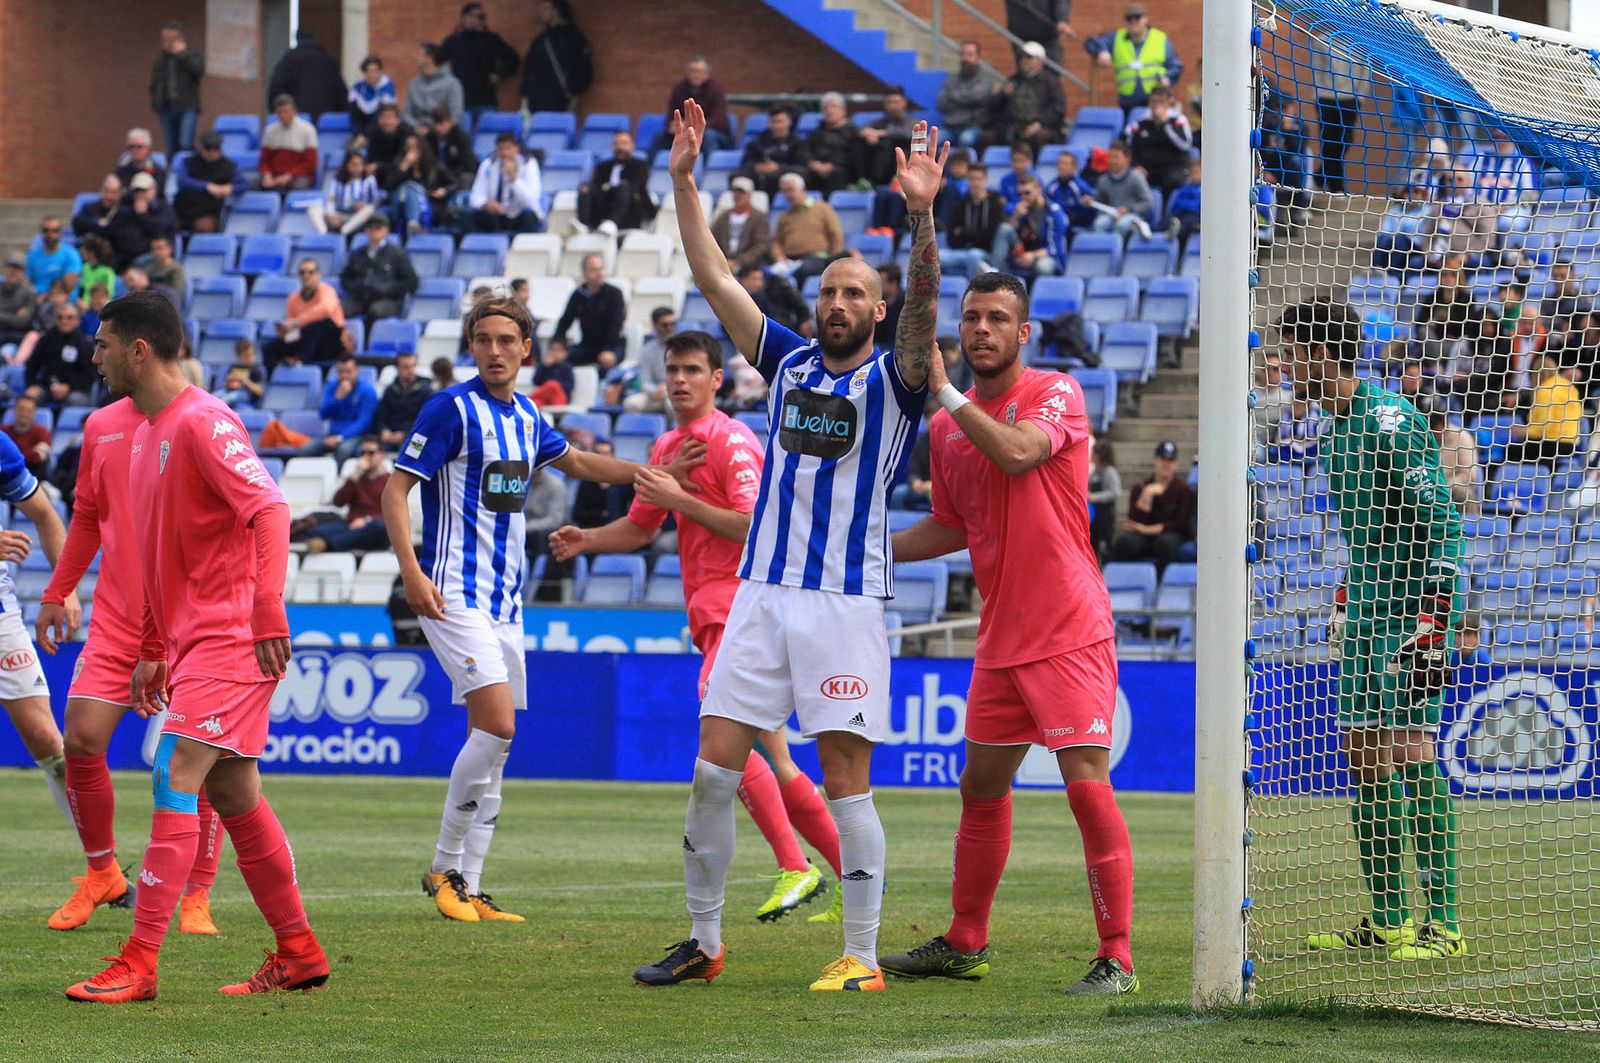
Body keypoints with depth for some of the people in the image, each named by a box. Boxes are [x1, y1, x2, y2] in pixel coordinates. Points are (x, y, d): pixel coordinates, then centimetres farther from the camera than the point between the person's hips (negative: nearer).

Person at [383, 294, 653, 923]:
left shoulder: (526, 416, 13)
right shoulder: (452, 409, -9)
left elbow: (573, 462, 32)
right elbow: (396, 488, -11)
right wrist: (412, 572, -23)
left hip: (505, 599, 8)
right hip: (454, 595, -8)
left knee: (491, 741, 6)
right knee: (497, 724, -20)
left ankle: (468, 889, 10)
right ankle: (445, 868, -9)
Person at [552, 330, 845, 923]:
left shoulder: (730, 441, -9)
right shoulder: (667, 450, 18)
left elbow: (755, 525, -18)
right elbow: (640, 528, 28)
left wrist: (680, 497, -17)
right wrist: (587, 540, 10)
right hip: (710, 610, 9)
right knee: (776, 766, 7)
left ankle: (795, 869, -20)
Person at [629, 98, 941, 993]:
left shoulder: (893, 379, 0)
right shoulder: (789, 362, 13)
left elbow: (924, 302, -18)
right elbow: (714, 275, 12)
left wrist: (922, 217, -33)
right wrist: (685, 180, 5)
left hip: (848, 601, -5)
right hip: (762, 593, 5)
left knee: (846, 779, -6)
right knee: (714, 770, 1)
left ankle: (863, 957, -1)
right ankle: (704, 942, 12)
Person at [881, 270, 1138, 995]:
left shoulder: (1055, 394, -7)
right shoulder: (947, 425, 12)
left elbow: (1017, 453, -27)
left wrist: (945, 392, -20)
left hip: (1069, 633, -7)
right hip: (1001, 637, 7)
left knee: (1088, 788, -13)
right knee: (982, 788, 15)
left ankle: (1116, 960, -10)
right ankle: (965, 945, 29)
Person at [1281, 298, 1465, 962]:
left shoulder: (1390, 419, -14)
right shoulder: (1337, 428, 15)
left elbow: (1438, 518, -17)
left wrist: (1433, 611, -22)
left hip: (1408, 618, -9)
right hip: (1366, 618, 9)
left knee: (1412, 756, -12)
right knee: (1361, 757, 7)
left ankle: (1443, 924, -10)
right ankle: (1385, 922, 11)